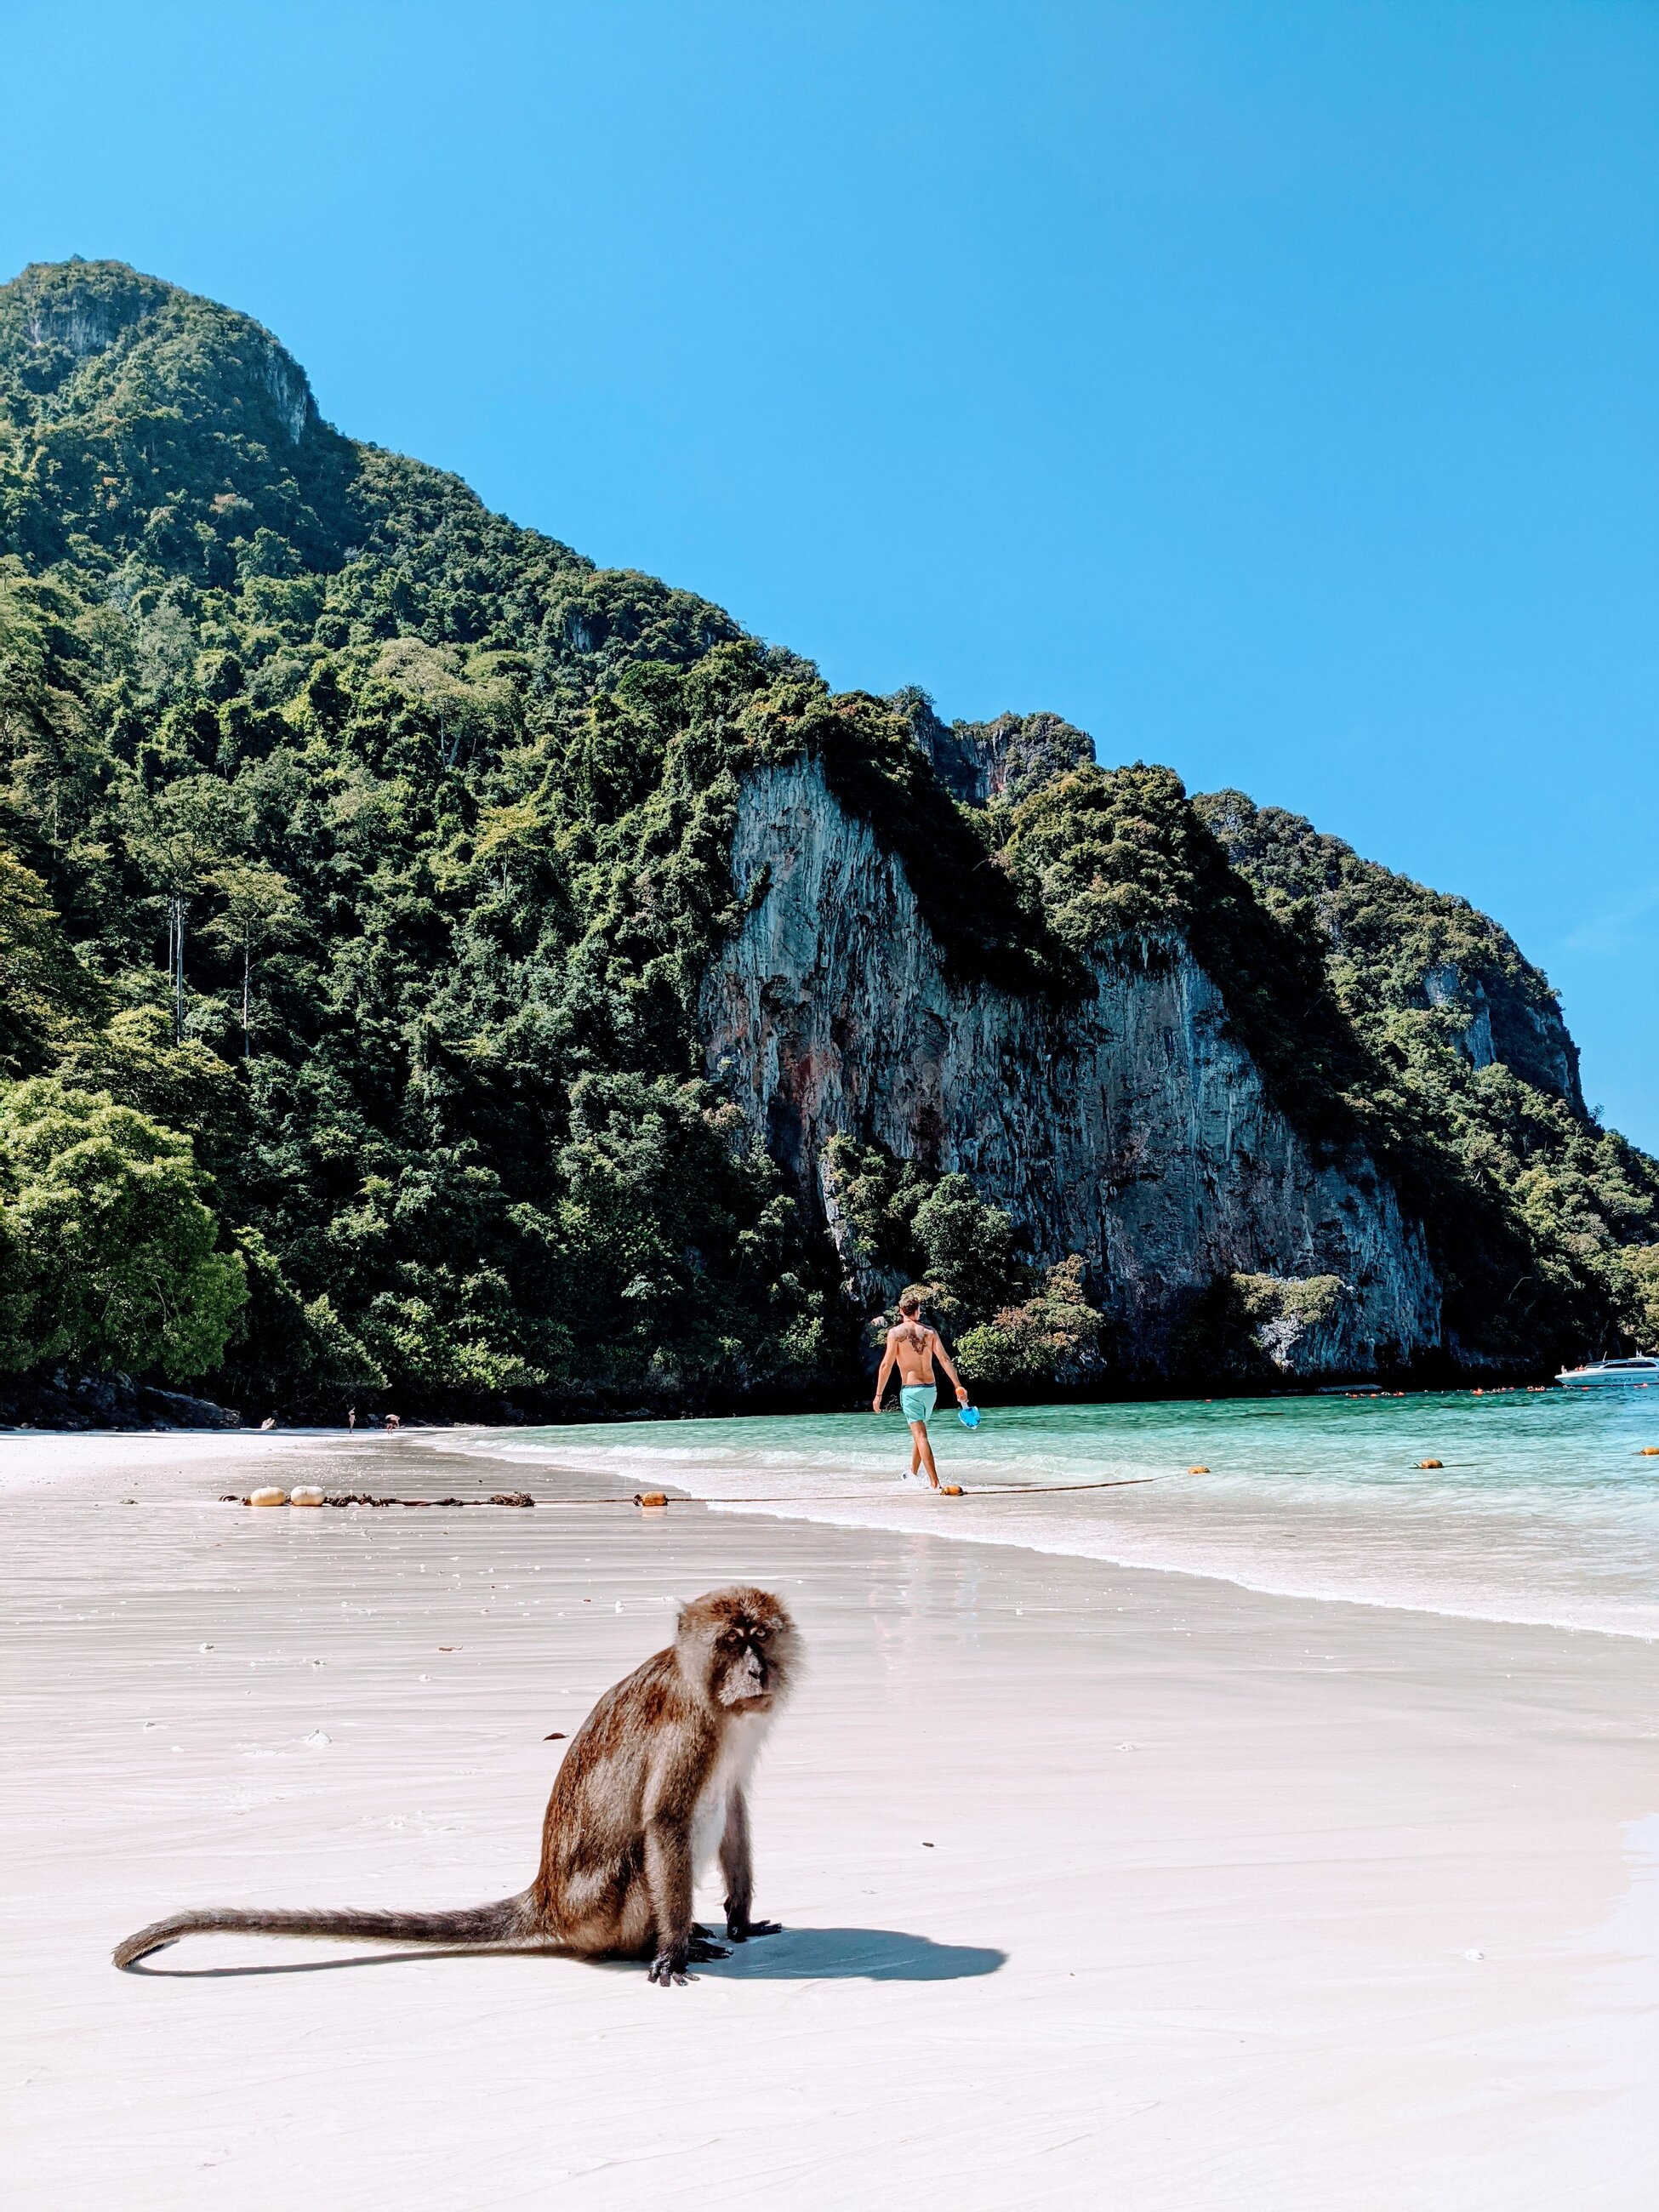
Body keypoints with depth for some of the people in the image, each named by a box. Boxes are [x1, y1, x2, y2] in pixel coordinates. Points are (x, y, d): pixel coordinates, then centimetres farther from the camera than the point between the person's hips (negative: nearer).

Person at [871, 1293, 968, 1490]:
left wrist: (878, 1395, -5)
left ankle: (934, 1483, -15)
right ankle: (912, 1474, 33)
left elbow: (887, 1364, -10)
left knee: (920, 1435, -7)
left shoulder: (896, 1332, -6)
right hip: (931, 1388, 5)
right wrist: (959, 1387, -1)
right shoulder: (930, 1332, 4)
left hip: (910, 1389, -5)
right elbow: (945, 1359, -2)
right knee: (919, 1432, 22)